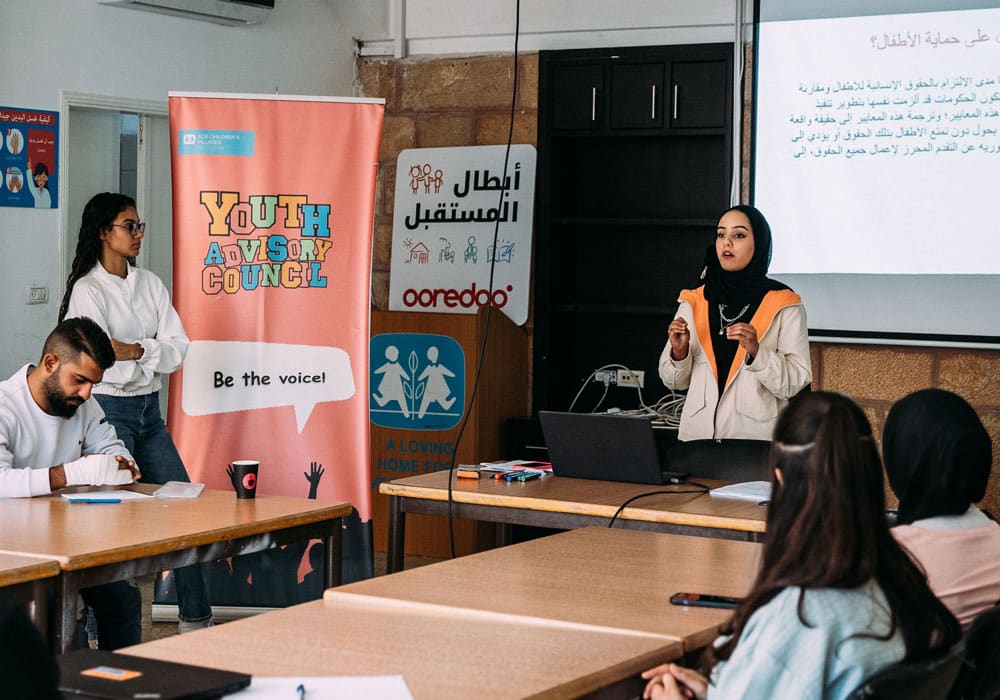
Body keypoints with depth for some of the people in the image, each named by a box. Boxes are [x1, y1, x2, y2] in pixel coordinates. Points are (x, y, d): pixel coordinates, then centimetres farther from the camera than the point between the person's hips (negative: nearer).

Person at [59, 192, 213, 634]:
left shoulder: (150, 284, 11)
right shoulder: (88, 289, -8)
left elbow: (179, 348, 2)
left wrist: (135, 351, -14)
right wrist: (155, 356, -8)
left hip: (149, 410, 7)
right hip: (108, 409, -7)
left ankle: (196, 620, 10)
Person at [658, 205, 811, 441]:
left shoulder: (784, 306, -3)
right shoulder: (694, 303, 7)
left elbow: (796, 382, -8)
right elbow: (675, 381, 10)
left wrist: (756, 352, -21)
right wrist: (678, 352, -9)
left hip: (758, 437, -3)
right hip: (698, 433, 3)